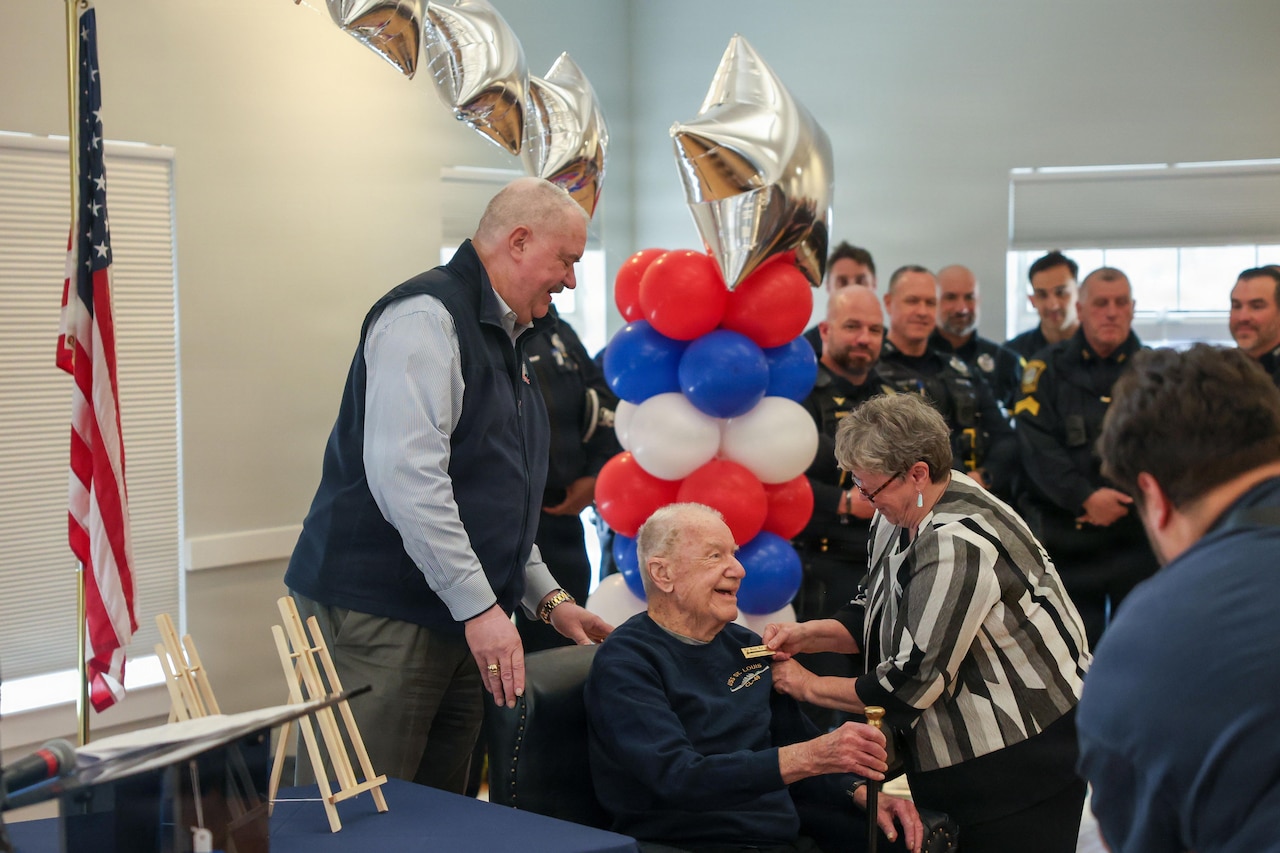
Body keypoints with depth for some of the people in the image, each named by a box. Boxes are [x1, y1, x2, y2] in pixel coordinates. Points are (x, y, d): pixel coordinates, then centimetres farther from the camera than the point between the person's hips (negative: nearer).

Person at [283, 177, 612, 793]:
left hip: (457, 622, 10)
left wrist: (546, 597, 20)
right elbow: (406, 476, -23)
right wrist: (479, 605, -22)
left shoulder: (506, 340, 20)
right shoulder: (426, 317, -11)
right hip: (380, 616, -10)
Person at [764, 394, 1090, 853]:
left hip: (1024, 755, -9)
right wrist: (809, 634, -3)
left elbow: (913, 682, -23)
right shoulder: (900, 514, 3)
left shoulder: (958, 546, -27)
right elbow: (874, 616, 15)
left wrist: (809, 686, -12)